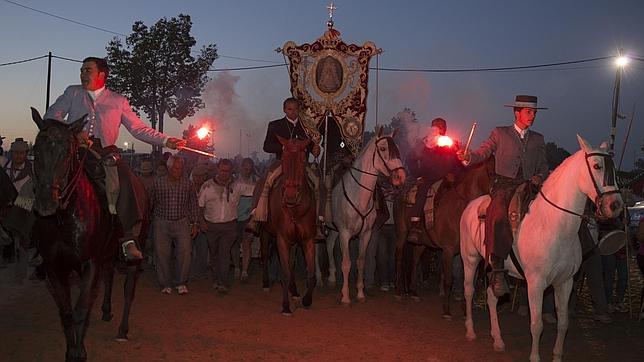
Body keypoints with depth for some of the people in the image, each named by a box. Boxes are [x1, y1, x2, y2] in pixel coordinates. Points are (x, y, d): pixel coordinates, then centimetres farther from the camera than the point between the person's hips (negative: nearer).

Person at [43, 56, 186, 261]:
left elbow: (139, 129, 15)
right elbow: (51, 116, 10)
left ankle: (129, 240, -30)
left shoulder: (118, 101, 18)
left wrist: (166, 141, 3)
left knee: (125, 180, -28)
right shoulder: (72, 93, 20)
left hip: (105, 151, -1)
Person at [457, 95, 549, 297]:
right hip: (504, 186, -4)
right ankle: (498, 271, -30)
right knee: (498, 217, -32)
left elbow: (544, 166, 22)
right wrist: (468, 157, -16)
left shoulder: (538, 139, 23)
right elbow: (482, 153, 6)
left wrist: (539, 177, 0)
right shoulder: (500, 133, 13)